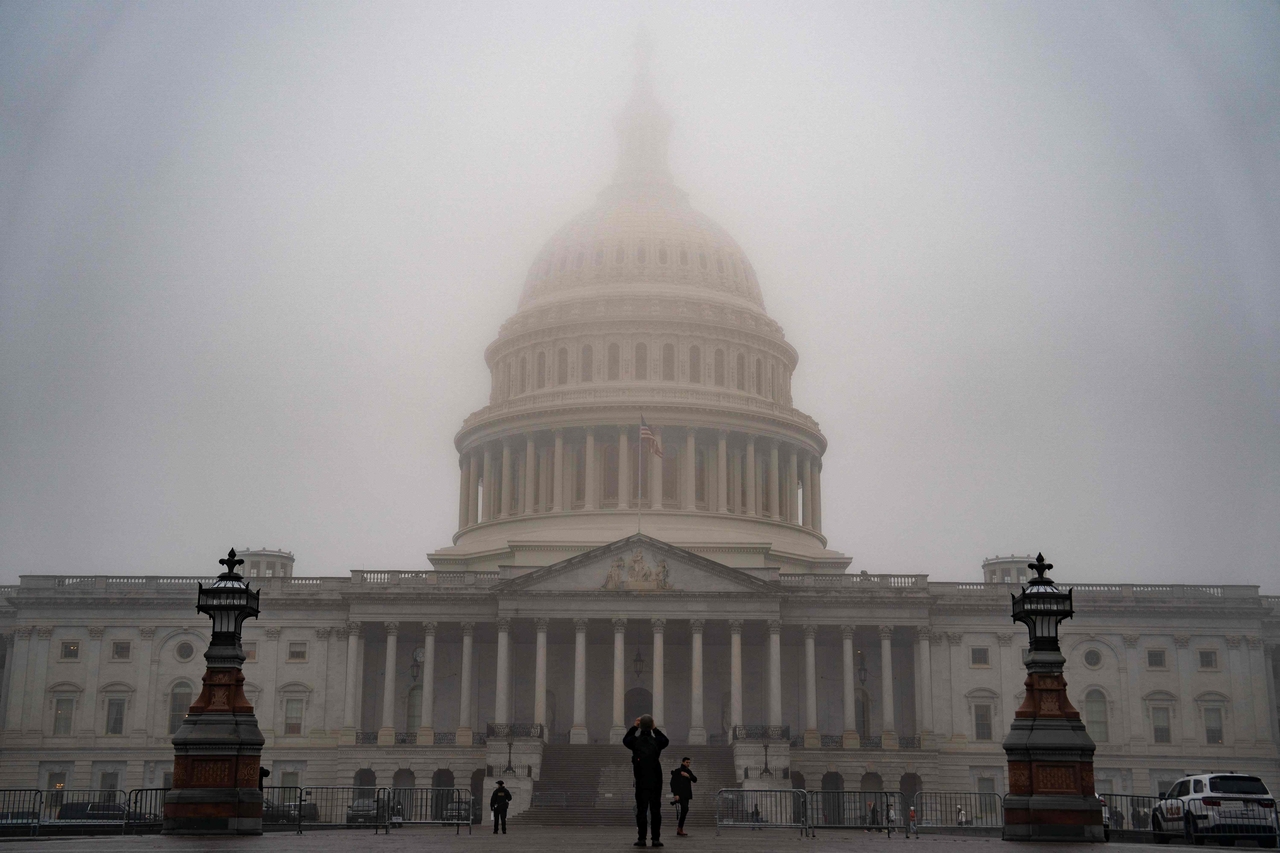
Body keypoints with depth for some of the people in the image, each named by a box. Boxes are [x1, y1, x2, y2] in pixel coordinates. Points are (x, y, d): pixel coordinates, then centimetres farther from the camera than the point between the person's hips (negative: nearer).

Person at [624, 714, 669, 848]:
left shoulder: (635, 741, -3)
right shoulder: (656, 741, -2)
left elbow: (625, 740, 21)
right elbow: (666, 741, 22)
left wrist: (634, 727, 23)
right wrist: (655, 729, 22)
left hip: (641, 781, 0)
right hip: (655, 781, 0)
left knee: (641, 809, 1)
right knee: (655, 809, 3)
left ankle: (642, 838, -4)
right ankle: (655, 839, -2)